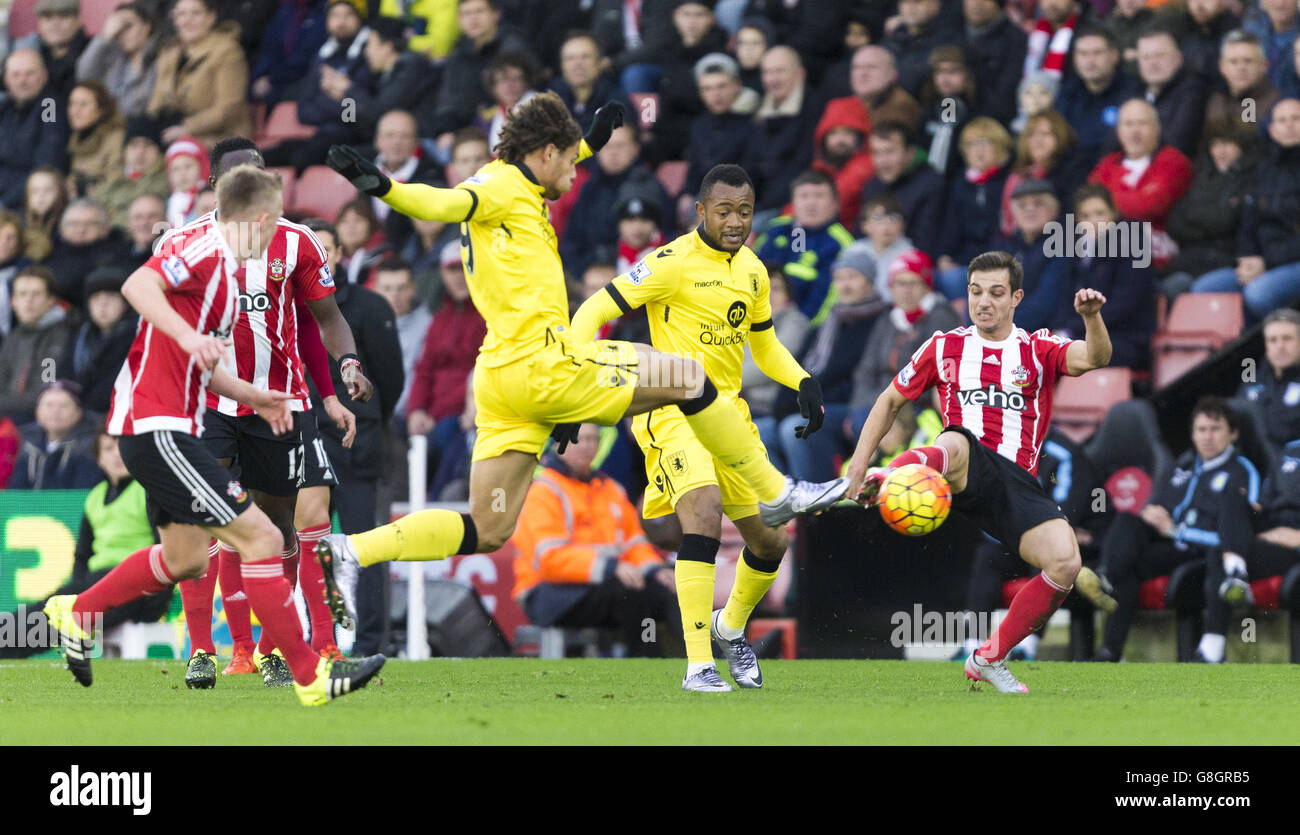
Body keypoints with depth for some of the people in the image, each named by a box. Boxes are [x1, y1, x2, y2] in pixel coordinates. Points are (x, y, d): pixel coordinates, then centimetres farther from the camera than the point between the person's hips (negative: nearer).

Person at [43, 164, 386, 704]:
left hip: (169, 429, 11)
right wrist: (189, 337, -40)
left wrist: (255, 398, 20)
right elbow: (137, 284, -30)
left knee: (185, 557, 23)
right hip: (157, 429, -11)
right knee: (261, 538, -11)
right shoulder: (207, 253, -14)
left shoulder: (224, 272, 17)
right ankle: (309, 676, -7)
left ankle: (74, 614, 34)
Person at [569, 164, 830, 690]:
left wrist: (805, 384, 8)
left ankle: (730, 626, 40)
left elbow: (765, 347, 26)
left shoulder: (752, 271, 10)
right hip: (674, 409, -7)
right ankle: (698, 664, -28)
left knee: (770, 539, 8)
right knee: (704, 509, -30)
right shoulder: (672, 264, -12)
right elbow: (592, 312, -12)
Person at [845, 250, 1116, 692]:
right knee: (956, 444, -39)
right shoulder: (944, 347, 15)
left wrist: (1092, 317, -30)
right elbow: (891, 400, 23)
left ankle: (990, 658, -1)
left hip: (1017, 483, 2)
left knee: (1066, 563, -20)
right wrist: (861, 458, 10)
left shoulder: (1039, 349, 12)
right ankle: (884, 484, -74)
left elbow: (1093, 358, -7)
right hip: (968, 468, -2)